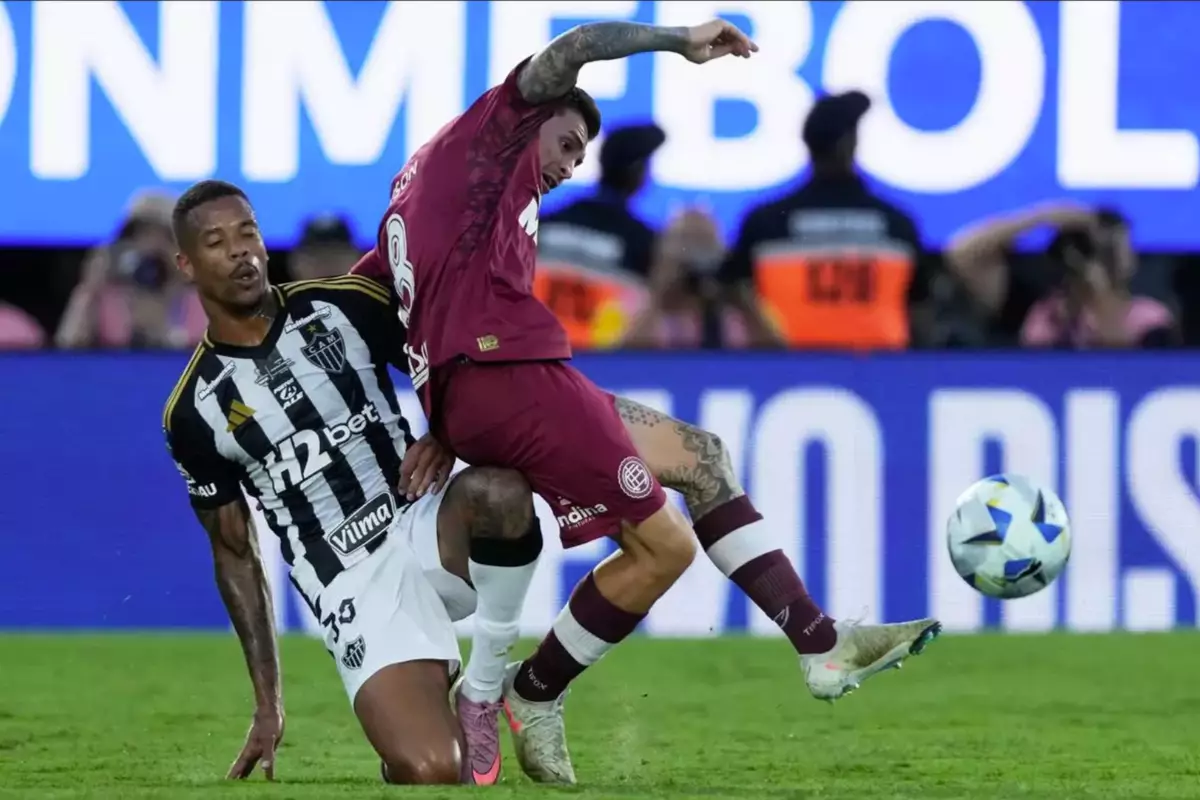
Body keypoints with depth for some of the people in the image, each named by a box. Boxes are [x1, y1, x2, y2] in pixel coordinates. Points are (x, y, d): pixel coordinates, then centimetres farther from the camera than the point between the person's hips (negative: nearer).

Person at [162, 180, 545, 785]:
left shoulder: (344, 304, 6)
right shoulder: (194, 413, 5)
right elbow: (234, 553, 11)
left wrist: (445, 439, -10)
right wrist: (267, 701, 6)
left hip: (429, 528, 2)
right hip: (356, 586, -2)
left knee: (497, 494, -37)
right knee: (430, 773, -28)